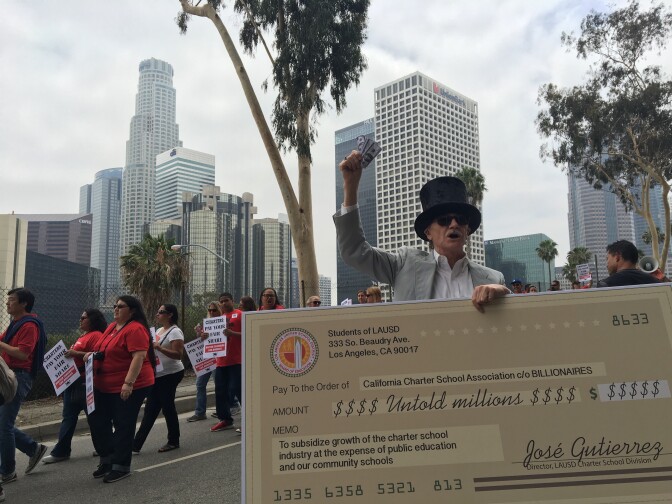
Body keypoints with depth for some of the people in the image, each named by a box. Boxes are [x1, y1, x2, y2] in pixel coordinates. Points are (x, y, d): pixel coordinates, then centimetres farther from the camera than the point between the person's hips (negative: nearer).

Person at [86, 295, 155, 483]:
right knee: (97, 420, 14)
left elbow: (139, 356, -25)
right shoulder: (112, 327, 11)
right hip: (104, 386, 10)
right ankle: (107, 459, 31)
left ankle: (121, 466, 15)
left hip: (129, 387, -10)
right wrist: (93, 354, 3)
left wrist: (129, 383, -30)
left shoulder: (135, 329, -18)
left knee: (123, 425, 1)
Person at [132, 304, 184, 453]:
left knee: (167, 406, 0)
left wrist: (158, 347, -29)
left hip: (170, 374, -9)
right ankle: (136, 444, 9)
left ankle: (173, 441, 15)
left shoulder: (175, 332, -13)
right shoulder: (159, 330, 15)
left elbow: (178, 355, -22)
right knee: (150, 409, 8)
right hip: (157, 374, 9)